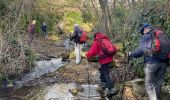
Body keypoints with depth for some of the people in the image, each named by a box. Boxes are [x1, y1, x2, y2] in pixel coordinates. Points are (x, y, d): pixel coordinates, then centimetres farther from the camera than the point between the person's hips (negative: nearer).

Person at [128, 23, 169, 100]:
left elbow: (141, 50, -4)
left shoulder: (145, 37, 4)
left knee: (149, 85, 3)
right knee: (158, 83, 17)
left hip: (152, 62, -5)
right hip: (164, 62, 5)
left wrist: (131, 54, 11)